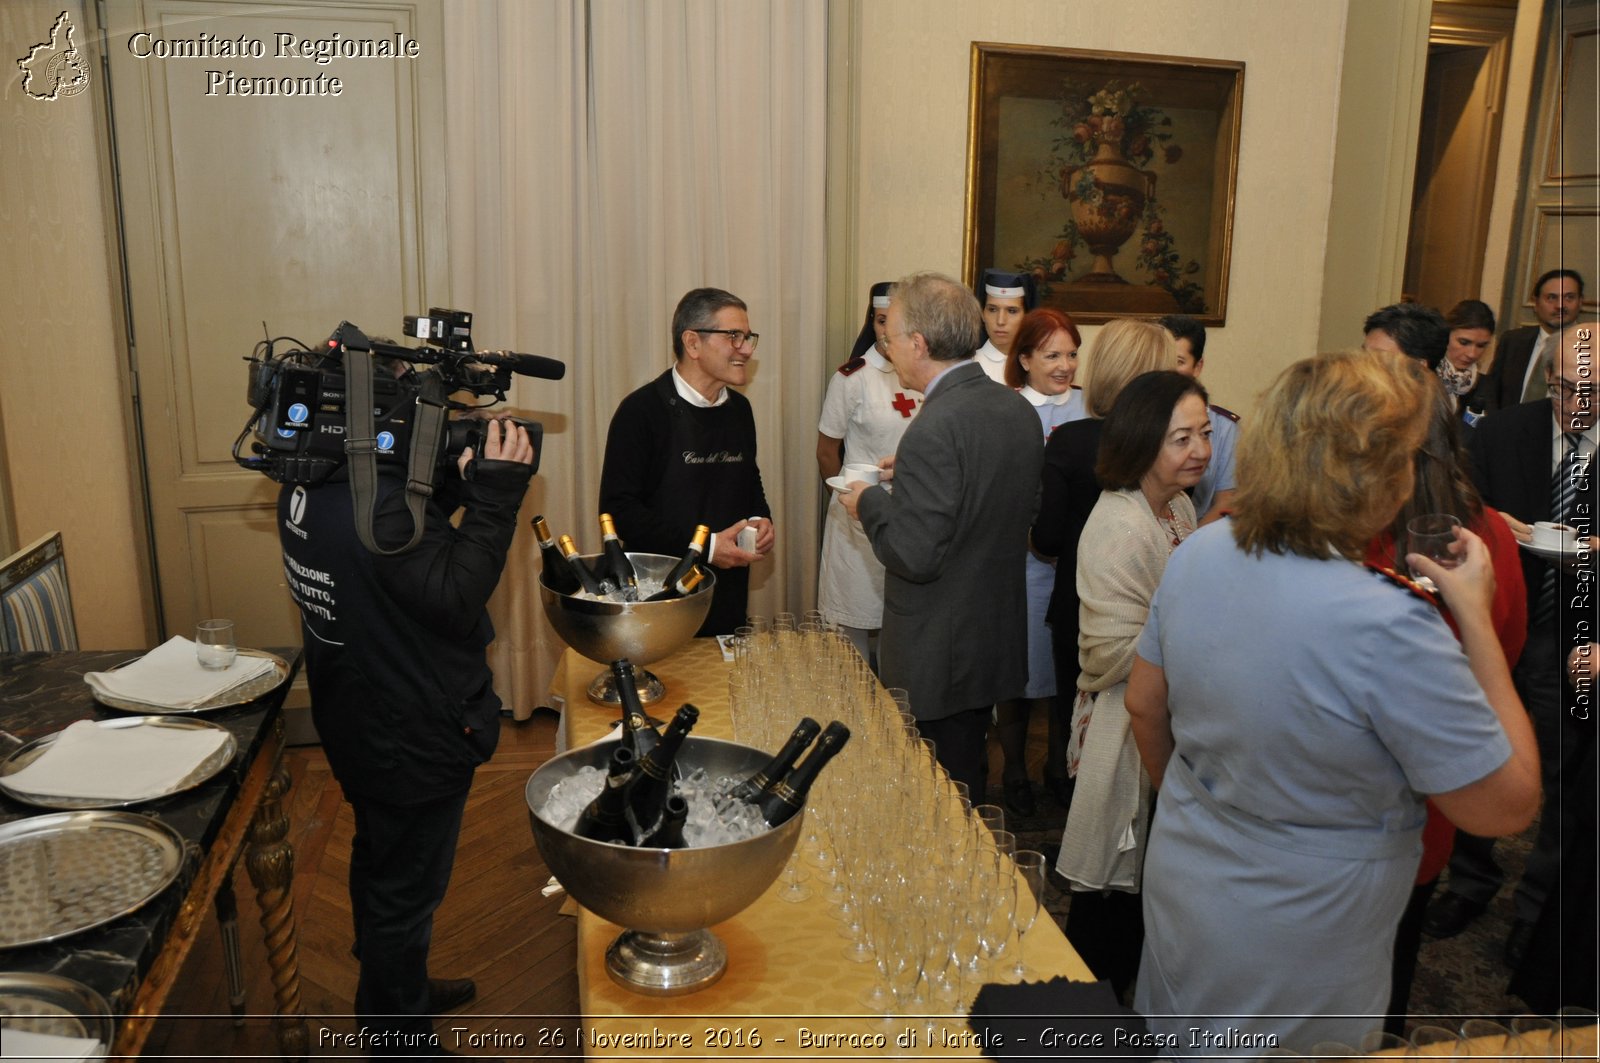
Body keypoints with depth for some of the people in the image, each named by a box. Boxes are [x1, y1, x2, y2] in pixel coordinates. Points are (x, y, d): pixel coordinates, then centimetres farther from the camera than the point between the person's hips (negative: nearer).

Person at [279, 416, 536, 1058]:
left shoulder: (309, 484, -2)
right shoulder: (378, 501, -33)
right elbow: (456, 599, -27)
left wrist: (454, 482, -5)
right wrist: (496, 496, -26)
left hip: (358, 723, 10)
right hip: (414, 735, -10)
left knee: (378, 859, 28)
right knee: (406, 891, 10)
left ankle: (394, 989, 51)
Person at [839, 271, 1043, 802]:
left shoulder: (934, 430, -26)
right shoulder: (1019, 409, 1)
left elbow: (916, 556, -26)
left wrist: (869, 503, -10)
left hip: (935, 659, -8)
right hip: (996, 640, 9)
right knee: (970, 774, 25)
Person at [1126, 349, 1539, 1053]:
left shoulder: (1198, 553, -12)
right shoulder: (1389, 629, -32)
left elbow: (1144, 706, 1)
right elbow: (1508, 806, -18)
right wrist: (1477, 621, -13)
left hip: (1178, 887, 5)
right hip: (1294, 964, -5)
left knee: (1172, 1042, 27)